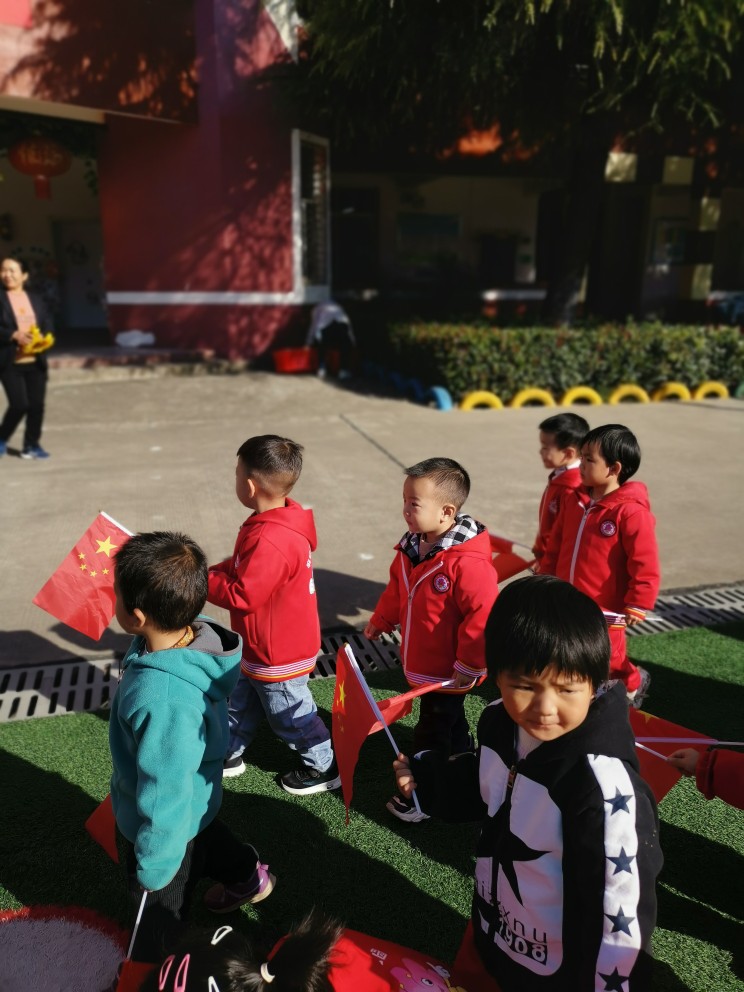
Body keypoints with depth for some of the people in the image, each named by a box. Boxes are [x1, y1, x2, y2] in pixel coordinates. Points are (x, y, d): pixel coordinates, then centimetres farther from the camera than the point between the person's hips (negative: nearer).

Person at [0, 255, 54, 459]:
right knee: (19, 404, -9)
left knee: (37, 405, 3)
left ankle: (31, 445, 18)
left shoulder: (36, 300, 12)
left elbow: (48, 326, 11)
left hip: (35, 362, 4)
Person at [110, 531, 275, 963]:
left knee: (159, 901, 24)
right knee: (205, 837, 37)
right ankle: (248, 875, 62)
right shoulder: (193, 631, -24)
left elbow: (164, 793, -31)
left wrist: (153, 866, -17)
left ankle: (146, 971, 52)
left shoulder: (162, 700, -45)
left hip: (162, 823, -6)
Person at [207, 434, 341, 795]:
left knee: (288, 712, 12)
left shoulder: (270, 542, -36)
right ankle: (229, 753, 47)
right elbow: (242, 567, 9)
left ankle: (324, 768, 32)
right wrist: (212, 571, -4)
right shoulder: (281, 520, -4)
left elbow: (242, 596, -30)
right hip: (265, 645, 10)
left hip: (277, 653, -10)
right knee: (243, 700, 27)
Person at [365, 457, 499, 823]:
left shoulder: (467, 563, -31)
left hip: (449, 671, -8)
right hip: (422, 664, 8)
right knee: (450, 723, 27)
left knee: (433, 732, 9)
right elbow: (396, 591, 14)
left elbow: (484, 618, -29)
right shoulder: (411, 549, -4)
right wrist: (380, 622, 21)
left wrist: (469, 666, -21)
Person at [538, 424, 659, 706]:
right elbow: (556, 544, 12)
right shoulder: (574, 500, 2)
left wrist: (638, 606, -14)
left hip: (604, 609, -6)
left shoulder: (630, 511, -21)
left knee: (607, 661, 10)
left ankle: (634, 683, 41)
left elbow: (645, 564, -18)